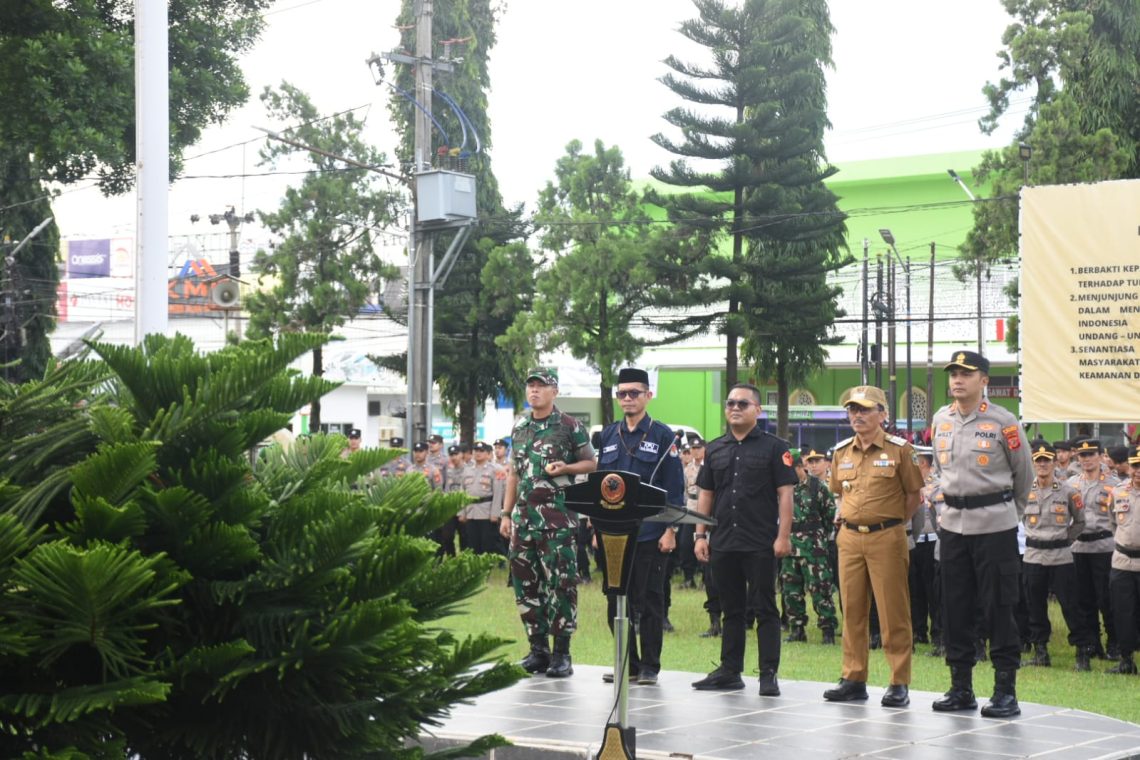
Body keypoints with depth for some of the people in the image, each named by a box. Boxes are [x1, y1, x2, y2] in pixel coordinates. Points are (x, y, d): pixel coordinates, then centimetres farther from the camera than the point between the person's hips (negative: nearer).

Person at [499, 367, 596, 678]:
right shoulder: (519, 427, 14)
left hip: (558, 518, -5)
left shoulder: (570, 426, -1)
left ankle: (561, 653, -2)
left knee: (561, 582, -7)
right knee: (525, 583, 6)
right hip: (524, 516, 6)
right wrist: (506, 514, 14)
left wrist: (565, 468, -14)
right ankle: (538, 649, 15)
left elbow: (591, 463, 4)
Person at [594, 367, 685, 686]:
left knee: (650, 600, 1)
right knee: (616, 600, 7)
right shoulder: (608, 436, 11)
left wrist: (671, 530, -10)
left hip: (651, 535, -4)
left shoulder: (662, 436, -1)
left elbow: (675, 488, -3)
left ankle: (649, 666, 8)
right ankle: (627, 663, 16)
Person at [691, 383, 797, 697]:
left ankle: (769, 674, 2)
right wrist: (700, 535, 7)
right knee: (731, 609, 11)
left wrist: (783, 536, -12)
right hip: (724, 543, 5)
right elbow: (705, 495, 15)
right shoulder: (715, 449, 13)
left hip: (761, 545, -5)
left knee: (765, 609, -1)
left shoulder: (774, 448, -1)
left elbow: (785, 493, -5)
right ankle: (730, 671, 17)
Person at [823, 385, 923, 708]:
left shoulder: (899, 449, -4)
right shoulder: (842, 452, 10)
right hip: (850, 538, 5)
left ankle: (899, 684, 2)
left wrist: (891, 524, 2)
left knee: (893, 612, -3)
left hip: (886, 538, -5)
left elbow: (913, 494, 1)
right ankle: (854, 679, 16)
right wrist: (850, 519, 12)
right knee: (852, 611, 8)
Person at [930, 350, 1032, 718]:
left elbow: (1024, 474, 3)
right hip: (952, 523, 5)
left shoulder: (1003, 422, -8)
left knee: (999, 608, -3)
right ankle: (961, 687, 17)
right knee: (954, 608, 8)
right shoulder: (941, 420, 7)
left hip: (995, 526, -5)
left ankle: (1006, 690, 3)